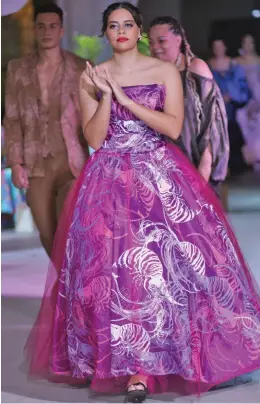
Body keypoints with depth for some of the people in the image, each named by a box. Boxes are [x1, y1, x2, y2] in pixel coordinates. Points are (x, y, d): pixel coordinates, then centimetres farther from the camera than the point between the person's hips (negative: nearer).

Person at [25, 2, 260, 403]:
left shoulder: (165, 71, 5)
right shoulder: (92, 78, 8)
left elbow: (173, 127, -7)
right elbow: (94, 137, 2)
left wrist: (125, 98, -11)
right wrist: (105, 95, -12)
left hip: (161, 175, -1)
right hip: (110, 181, 1)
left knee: (172, 260, -12)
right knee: (114, 265, -9)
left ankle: (141, 367, -2)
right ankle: (135, 368, 0)